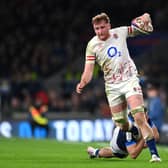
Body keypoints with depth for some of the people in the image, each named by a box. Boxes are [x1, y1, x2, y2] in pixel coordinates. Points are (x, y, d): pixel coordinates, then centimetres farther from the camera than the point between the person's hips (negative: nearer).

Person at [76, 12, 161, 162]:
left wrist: (145, 18, -12)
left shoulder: (120, 33, -4)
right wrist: (82, 84, -31)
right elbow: (88, 70, -11)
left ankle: (154, 153, -17)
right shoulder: (92, 45, -6)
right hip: (112, 86, 2)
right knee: (122, 124, 2)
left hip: (129, 80, -2)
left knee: (139, 117, -18)